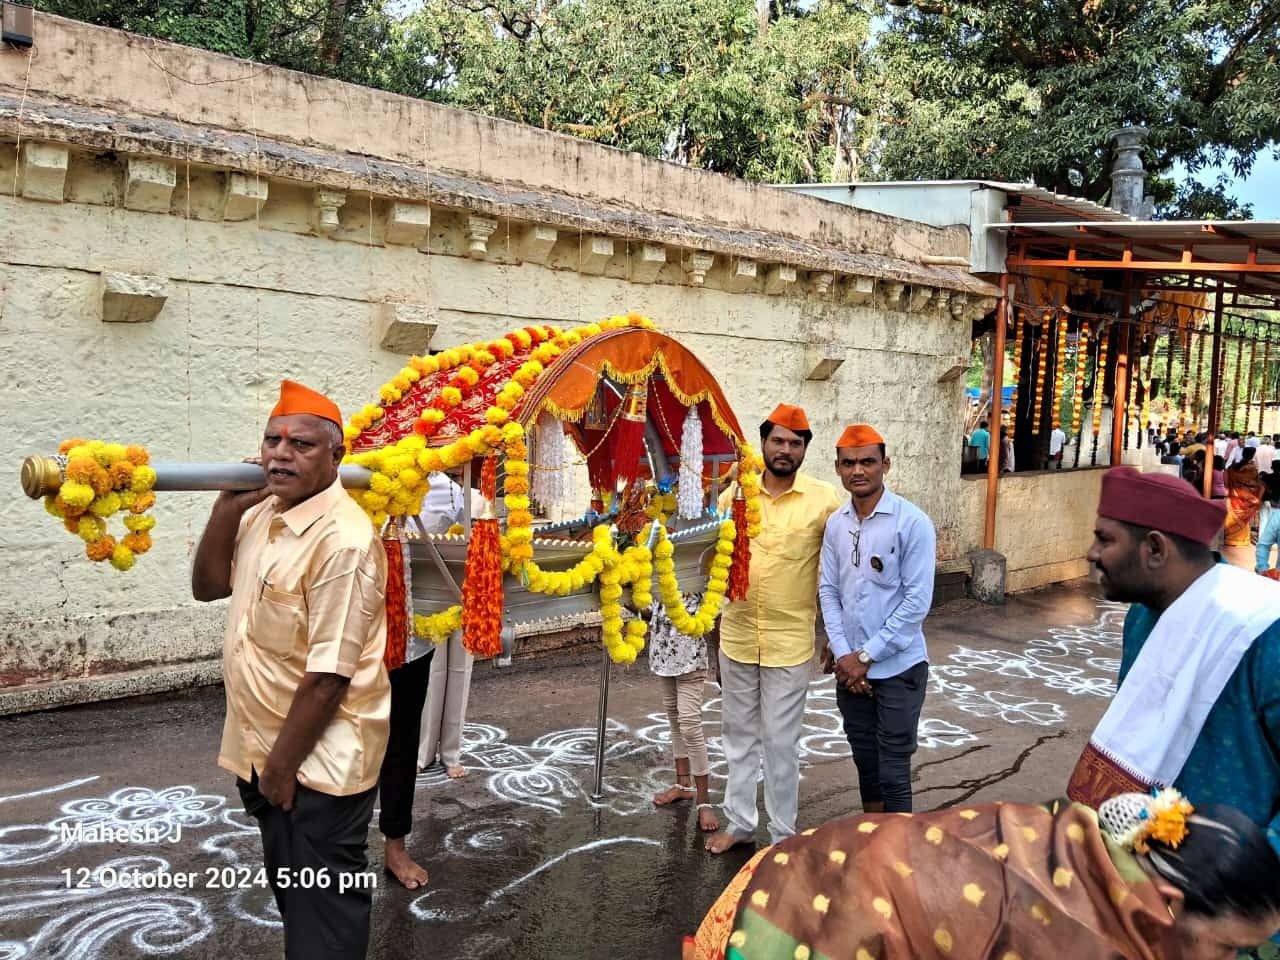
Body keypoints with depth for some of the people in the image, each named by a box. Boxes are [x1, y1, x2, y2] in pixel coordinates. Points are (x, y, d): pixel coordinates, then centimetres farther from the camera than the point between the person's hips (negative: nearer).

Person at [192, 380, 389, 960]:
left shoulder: (341, 539, -25)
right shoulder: (261, 513, 2)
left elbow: (329, 674, -24)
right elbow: (208, 586, 7)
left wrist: (282, 765, -17)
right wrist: (226, 506, -6)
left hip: (318, 759, -8)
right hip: (264, 746, 8)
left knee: (323, 913, 8)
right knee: (289, 890, 26)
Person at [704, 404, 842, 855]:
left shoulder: (824, 500, -10)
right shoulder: (735, 493, 0)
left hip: (790, 643, -3)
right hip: (736, 637, 4)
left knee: (781, 742, 7)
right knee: (738, 734, 16)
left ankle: (783, 834, 25)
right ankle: (739, 821, 33)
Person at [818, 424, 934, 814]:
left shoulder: (913, 523, -14)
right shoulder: (835, 524, 2)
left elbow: (917, 601, -16)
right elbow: (828, 590, 6)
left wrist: (866, 655, -14)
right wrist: (842, 654, -6)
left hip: (898, 668, -5)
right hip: (850, 667, 5)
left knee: (893, 770, 2)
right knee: (865, 761, 18)